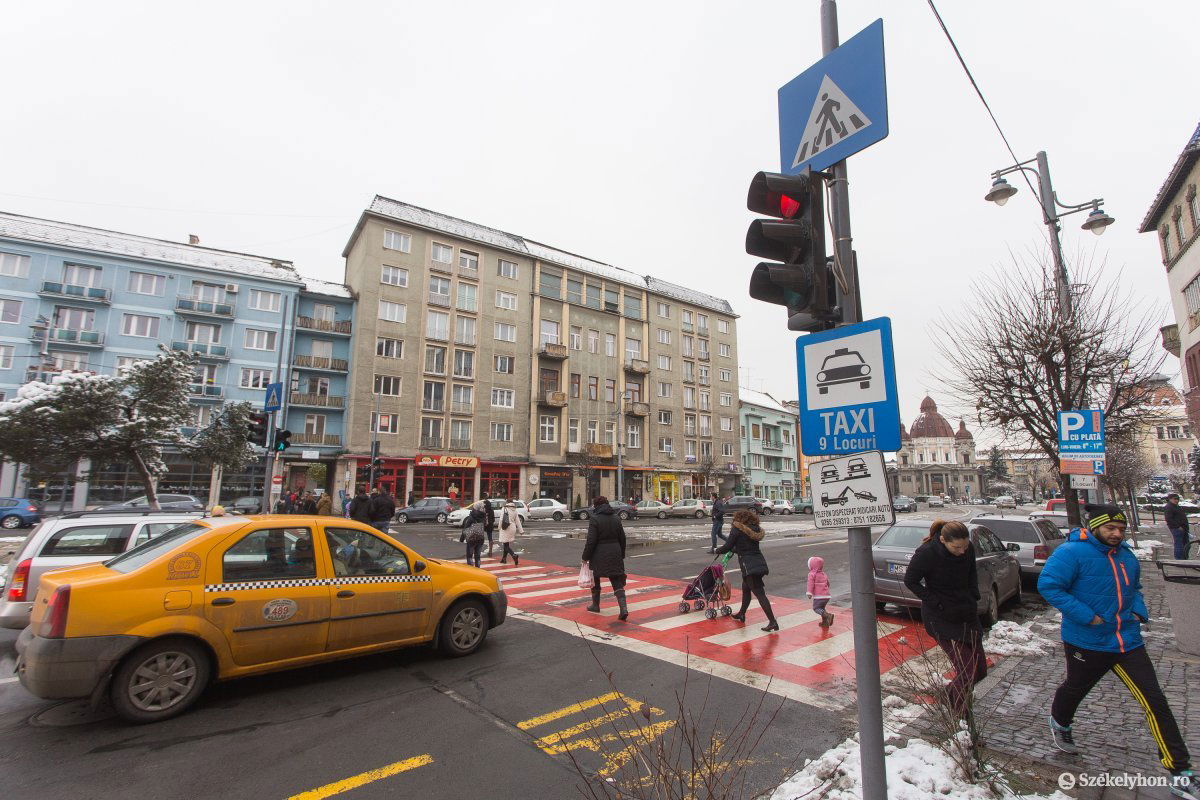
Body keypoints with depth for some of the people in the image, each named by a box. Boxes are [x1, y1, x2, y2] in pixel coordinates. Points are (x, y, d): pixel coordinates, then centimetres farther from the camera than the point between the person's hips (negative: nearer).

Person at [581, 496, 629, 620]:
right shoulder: (616, 518, 6)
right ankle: (623, 608, -10)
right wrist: (622, 555, 19)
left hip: (599, 555, -4)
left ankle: (595, 605, 31)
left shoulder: (595, 519, -12)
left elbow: (591, 541, -16)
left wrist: (585, 557, -7)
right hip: (615, 554, 5)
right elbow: (622, 538, 10)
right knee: (617, 582, 5)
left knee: (595, 580, 17)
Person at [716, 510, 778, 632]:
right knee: (745, 588, 24)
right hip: (759, 563, 8)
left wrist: (718, 551, 14)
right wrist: (734, 549, 36)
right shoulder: (755, 530, 14)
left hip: (749, 566, -8)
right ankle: (741, 614, 38)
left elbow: (727, 547, -6)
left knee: (759, 593, -7)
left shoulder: (737, 530, -6)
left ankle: (773, 621, -11)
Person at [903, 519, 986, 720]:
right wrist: (936, 603, -16)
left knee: (980, 670, 12)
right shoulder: (926, 553, -24)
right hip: (941, 620, -6)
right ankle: (962, 716, 13)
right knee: (967, 670, -8)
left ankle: (952, 693, 38)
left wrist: (973, 597, 3)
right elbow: (910, 581, -12)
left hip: (967, 615, 6)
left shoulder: (968, 549, -8)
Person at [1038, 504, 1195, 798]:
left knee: (1155, 702, -1)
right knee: (1075, 689, 17)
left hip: (1128, 641, 5)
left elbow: (1134, 588, 22)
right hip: (1086, 643, -5)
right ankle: (1060, 723, 46)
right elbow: (1048, 585, -26)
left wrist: (1139, 611, 2)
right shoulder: (1071, 552, -20)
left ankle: (1180, 773, 10)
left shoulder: (1126, 554, 5)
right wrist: (1086, 616, -25)